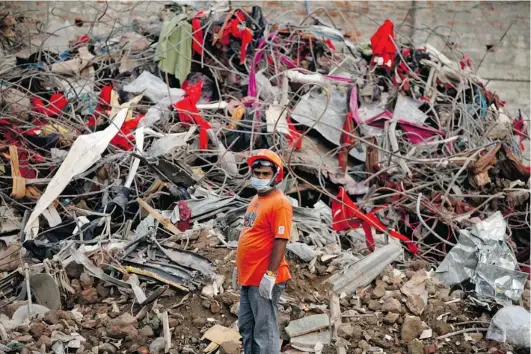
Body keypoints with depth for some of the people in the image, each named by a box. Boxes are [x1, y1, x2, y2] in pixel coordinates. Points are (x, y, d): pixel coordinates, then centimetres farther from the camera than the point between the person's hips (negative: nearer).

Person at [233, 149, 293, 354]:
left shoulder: (279, 203, -15)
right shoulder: (255, 200, 14)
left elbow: (280, 241, -20)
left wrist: (271, 274, -22)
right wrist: (239, 268, 21)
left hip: (264, 279, -10)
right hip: (248, 277, 10)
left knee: (264, 329, -3)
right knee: (246, 326, 18)